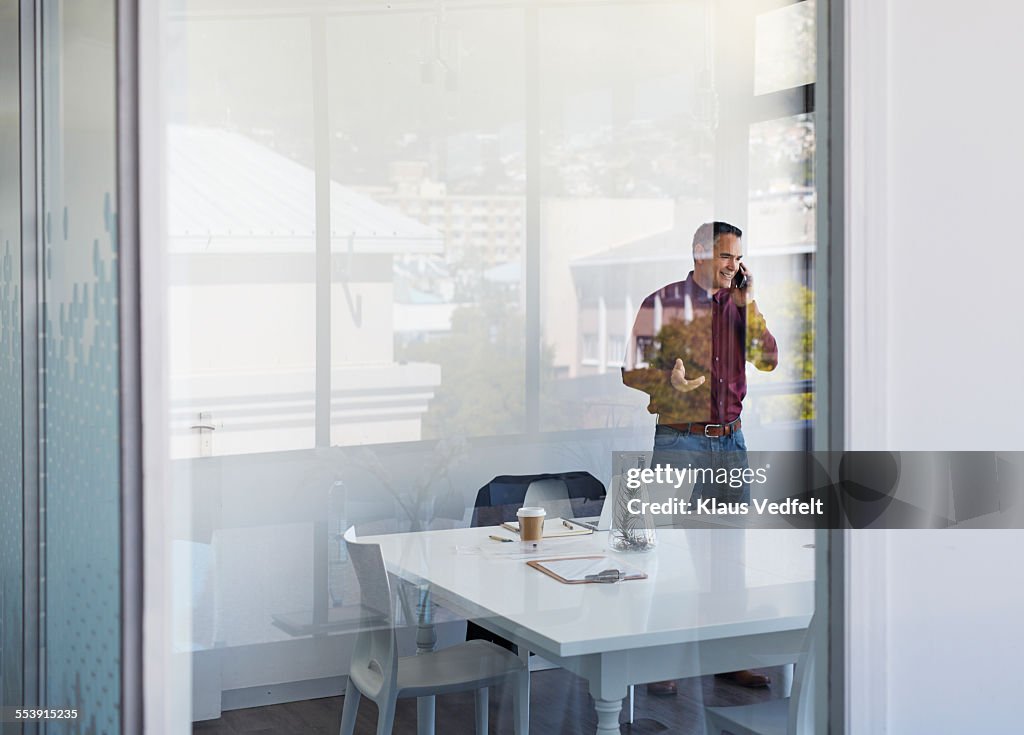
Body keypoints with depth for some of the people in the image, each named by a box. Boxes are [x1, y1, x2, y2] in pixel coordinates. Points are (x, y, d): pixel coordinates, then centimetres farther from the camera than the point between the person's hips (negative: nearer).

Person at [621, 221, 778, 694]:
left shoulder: (738, 305, 11)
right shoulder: (663, 303, -3)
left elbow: (767, 360, 2)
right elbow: (632, 371, -4)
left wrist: (749, 305, -4)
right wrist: (670, 380, -23)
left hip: (729, 441, 5)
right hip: (679, 441, -5)